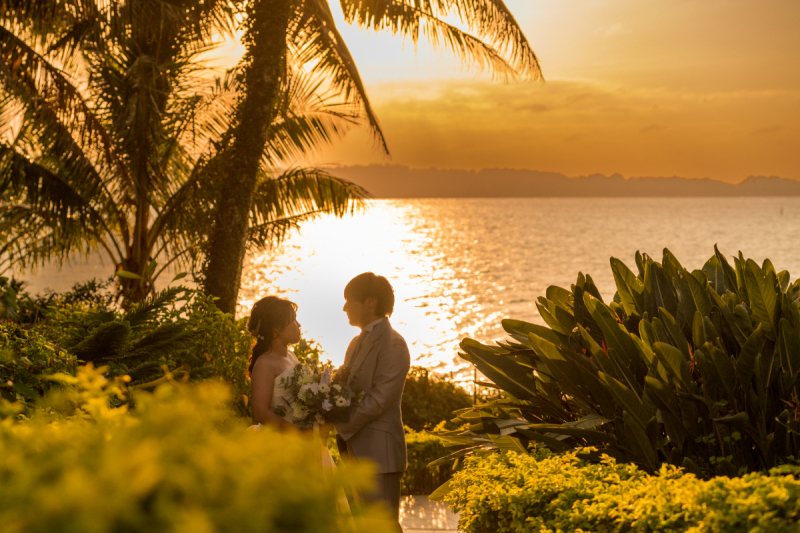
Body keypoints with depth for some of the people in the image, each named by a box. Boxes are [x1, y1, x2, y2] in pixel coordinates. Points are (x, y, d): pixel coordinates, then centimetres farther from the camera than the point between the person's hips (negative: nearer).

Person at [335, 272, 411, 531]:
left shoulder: (392, 344, -12)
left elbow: (379, 399, -18)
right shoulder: (357, 343, 17)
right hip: (357, 451, 9)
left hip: (379, 453, -9)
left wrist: (342, 428, -14)